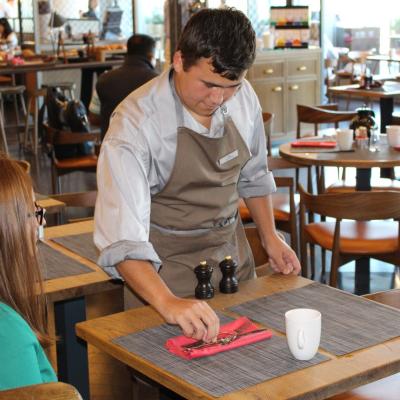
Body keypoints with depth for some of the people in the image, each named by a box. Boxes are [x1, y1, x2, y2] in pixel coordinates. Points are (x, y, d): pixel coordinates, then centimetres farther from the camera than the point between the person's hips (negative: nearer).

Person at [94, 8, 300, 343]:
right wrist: (168, 303, -44)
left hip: (233, 253, 5)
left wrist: (270, 237, 9)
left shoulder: (243, 98, -8)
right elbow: (122, 237, -33)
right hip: (167, 269, -5)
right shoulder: (135, 122, -25)